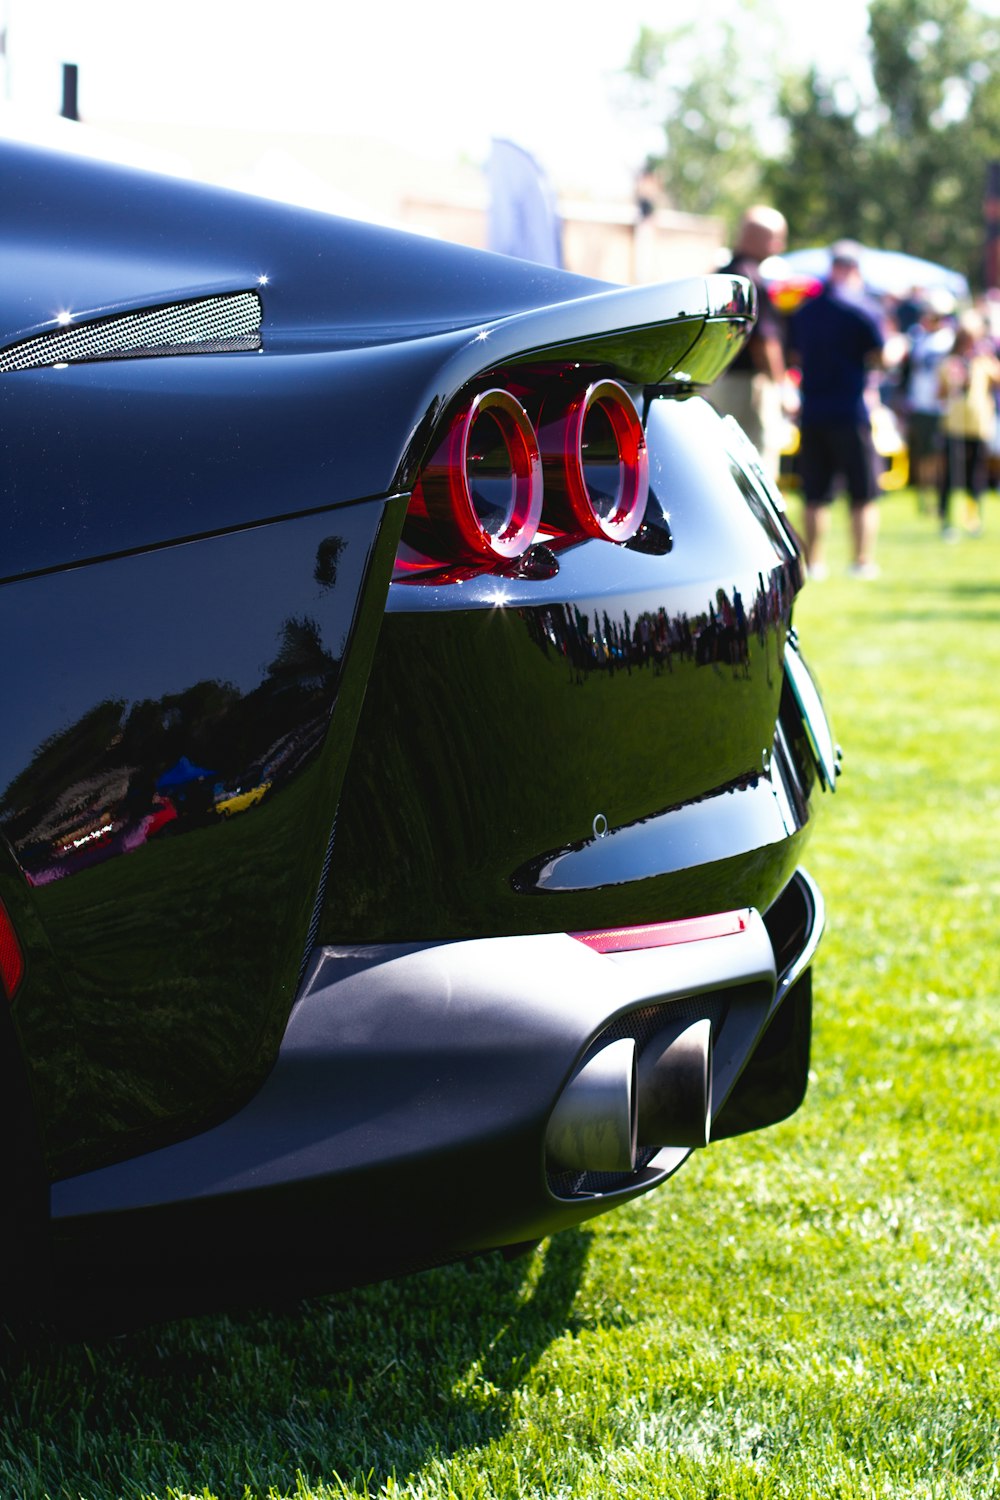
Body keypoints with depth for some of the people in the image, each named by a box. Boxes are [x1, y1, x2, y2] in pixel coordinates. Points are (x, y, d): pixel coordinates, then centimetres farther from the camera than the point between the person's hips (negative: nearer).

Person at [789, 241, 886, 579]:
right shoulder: (863, 309, -7)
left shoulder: (803, 311, 10)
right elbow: (880, 357, -8)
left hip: (811, 412, 5)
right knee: (864, 494, 2)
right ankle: (863, 560, -1)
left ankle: (814, 561, 8)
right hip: (850, 411, -5)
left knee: (815, 496, 8)